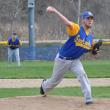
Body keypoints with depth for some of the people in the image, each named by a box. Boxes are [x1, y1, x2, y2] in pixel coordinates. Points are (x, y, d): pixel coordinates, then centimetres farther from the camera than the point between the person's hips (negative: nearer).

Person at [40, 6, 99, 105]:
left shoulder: (90, 36, -2)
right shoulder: (76, 29, -22)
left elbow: (88, 49, 14)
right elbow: (68, 23, -42)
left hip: (75, 60, 4)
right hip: (63, 59, -4)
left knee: (82, 74, -24)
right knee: (55, 80, 15)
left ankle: (88, 99, -24)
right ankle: (44, 86, 50)